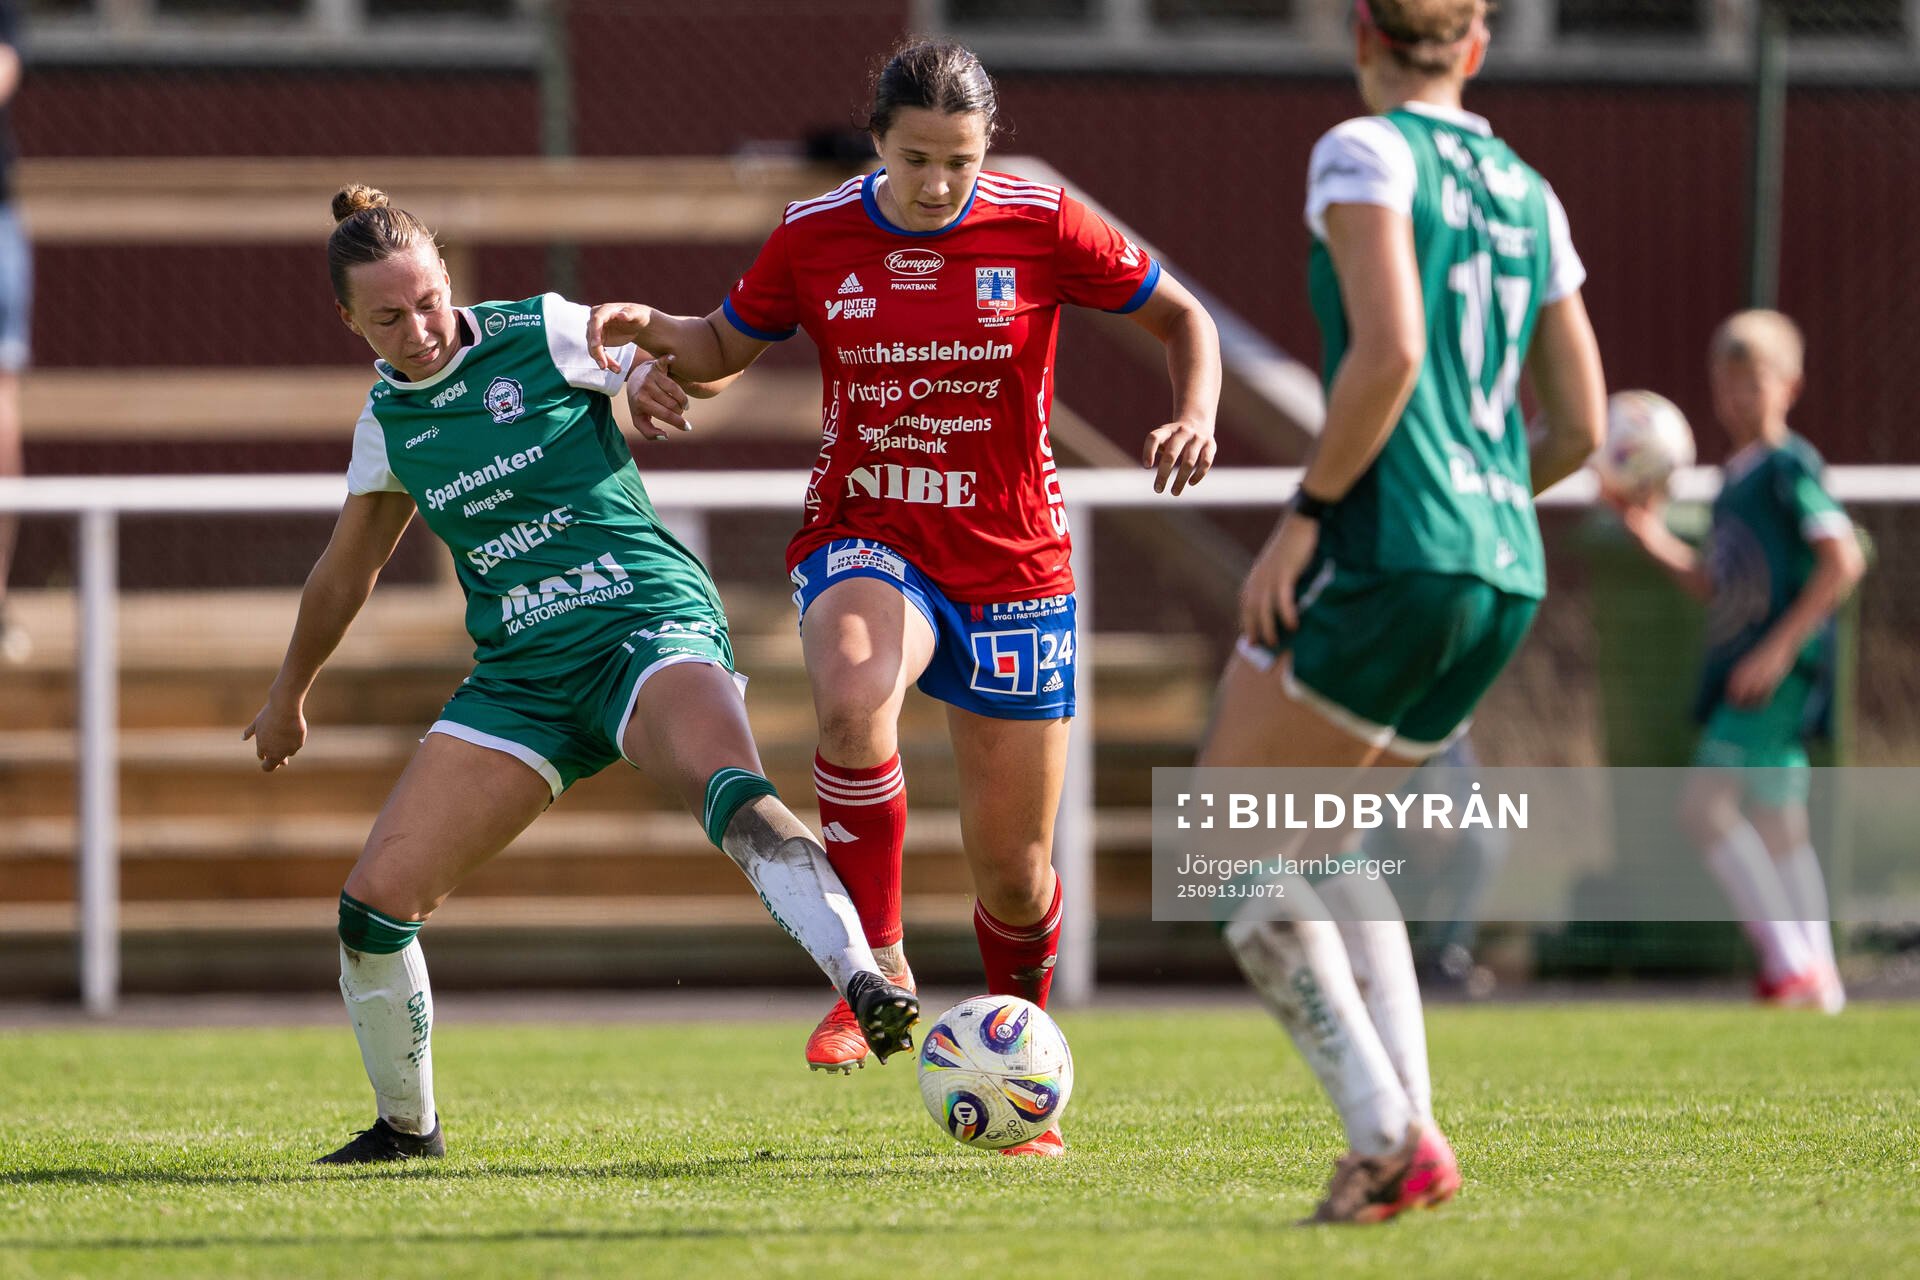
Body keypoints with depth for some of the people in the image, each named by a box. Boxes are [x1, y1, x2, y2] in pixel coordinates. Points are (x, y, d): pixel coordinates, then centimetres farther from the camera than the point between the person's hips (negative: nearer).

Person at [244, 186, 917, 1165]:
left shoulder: (546, 334, -2)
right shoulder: (386, 420, 11)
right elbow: (346, 571, 28)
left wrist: (648, 370, -15)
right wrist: (288, 696, 39)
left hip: (649, 625, -5)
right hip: (521, 676, 5)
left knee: (725, 784, -38)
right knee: (376, 900, -5)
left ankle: (865, 985, -54)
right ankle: (405, 1127, 18)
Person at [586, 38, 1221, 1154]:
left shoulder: (1042, 227, -7)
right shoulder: (814, 237, -3)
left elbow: (1182, 316, 4)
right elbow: (723, 349, 14)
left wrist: (1196, 416, -15)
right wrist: (649, 329, -8)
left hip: (1013, 569, 0)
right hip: (865, 546, 0)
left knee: (1014, 874, 4)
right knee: (852, 699, -37)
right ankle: (877, 975, -22)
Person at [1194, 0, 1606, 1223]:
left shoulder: (1366, 155, -4)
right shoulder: (1529, 193, 17)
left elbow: (1387, 353, -19)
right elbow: (1582, 425, 18)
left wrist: (1307, 513, -13)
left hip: (1388, 558, -8)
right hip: (1506, 572, 8)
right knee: (1319, 840, 21)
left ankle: (1387, 1133, -13)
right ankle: (1410, 1129, 5)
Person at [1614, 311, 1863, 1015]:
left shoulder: (1789, 466, -9)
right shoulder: (1734, 478, 17)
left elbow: (1843, 559, -17)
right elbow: (1714, 584, 25)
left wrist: (1780, 646, -20)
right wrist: (1652, 536, 12)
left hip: (1781, 666, -9)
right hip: (1743, 667, 9)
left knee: (1704, 800, -16)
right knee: (1779, 825, 10)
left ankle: (1790, 961, -15)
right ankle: (1819, 979, 15)